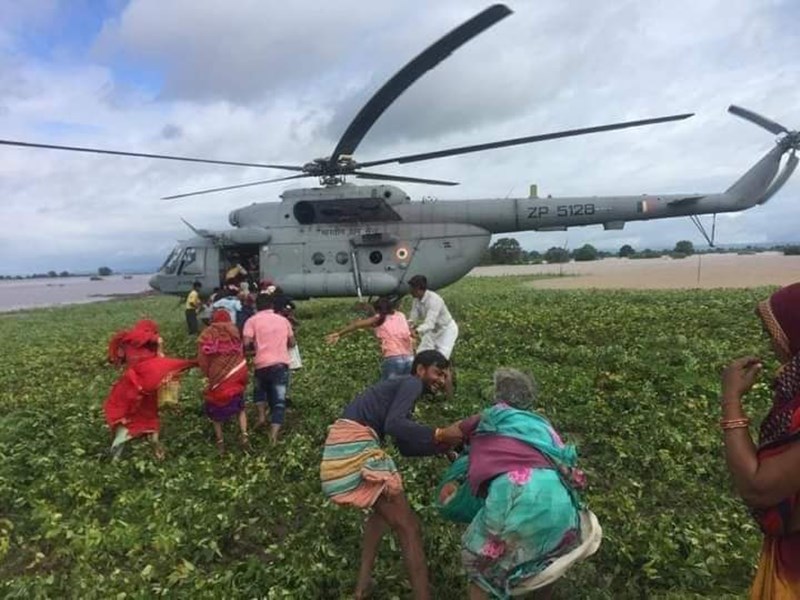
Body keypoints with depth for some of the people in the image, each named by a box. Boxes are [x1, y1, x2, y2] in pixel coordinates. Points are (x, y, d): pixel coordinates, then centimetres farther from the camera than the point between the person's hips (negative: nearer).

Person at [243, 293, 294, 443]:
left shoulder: (253, 320, 4)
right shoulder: (283, 320, 14)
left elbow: (246, 342, -7)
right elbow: (291, 343, 17)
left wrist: (255, 345, 14)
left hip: (263, 364, -1)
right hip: (282, 363, 1)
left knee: (260, 389, 30)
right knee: (279, 400, 4)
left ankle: (262, 416, 13)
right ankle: (274, 434, -8)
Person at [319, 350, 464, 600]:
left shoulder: (399, 386, 26)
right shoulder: (412, 383, -1)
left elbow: (406, 447, 23)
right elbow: (393, 425, -20)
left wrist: (441, 446, 14)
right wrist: (440, 434, -20)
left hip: (343, 444, 10)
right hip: (355, 445, -10)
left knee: (385, 510, 29)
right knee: (408, 527, -3)